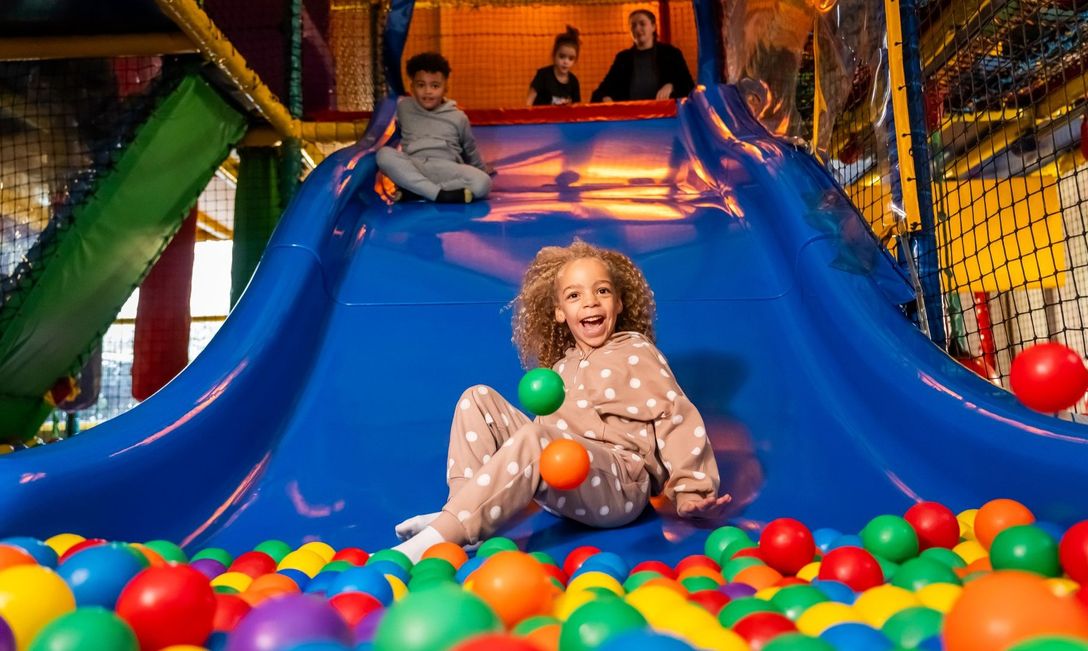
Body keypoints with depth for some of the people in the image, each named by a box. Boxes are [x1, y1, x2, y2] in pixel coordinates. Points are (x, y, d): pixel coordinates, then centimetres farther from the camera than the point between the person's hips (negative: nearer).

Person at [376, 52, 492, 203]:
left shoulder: (458, 117, 7)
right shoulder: (404, 107, 10)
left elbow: (470, 149, 22)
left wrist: (481, 168, 34)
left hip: (446, 171, 0)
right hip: (412, 169, 1)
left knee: (483, 183, -30)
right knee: (384, 154, -30)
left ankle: (411, 191, -29)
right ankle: (440, 194, -38)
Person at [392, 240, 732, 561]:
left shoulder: (636, 352, 5)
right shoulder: (562, 365, 21)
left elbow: (676, 419, -5)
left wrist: (691, 491, -13)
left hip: (620, 485, -6)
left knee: (534, 441, -36)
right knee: (479, 398, 2)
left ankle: (438, 539, -36)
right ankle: (461, 515, -14)